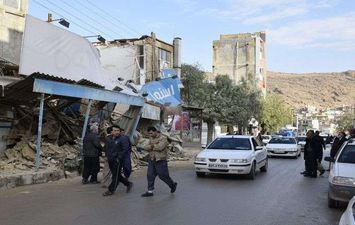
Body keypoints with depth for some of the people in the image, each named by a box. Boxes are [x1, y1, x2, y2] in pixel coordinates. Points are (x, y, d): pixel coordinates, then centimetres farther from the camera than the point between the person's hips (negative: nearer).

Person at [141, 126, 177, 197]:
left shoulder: (163, 138, -10)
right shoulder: (151, 139, 12)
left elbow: (160, 147, -25)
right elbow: (145, 147, 2)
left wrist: (152, 146, -9)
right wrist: (153, 145, -17)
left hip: (160, 160, -6)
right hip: (152, 160, 6)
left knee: (163, 175, 2)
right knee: (150, 175, 1)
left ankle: (173, 184, 27)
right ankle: (150, 191, 9)